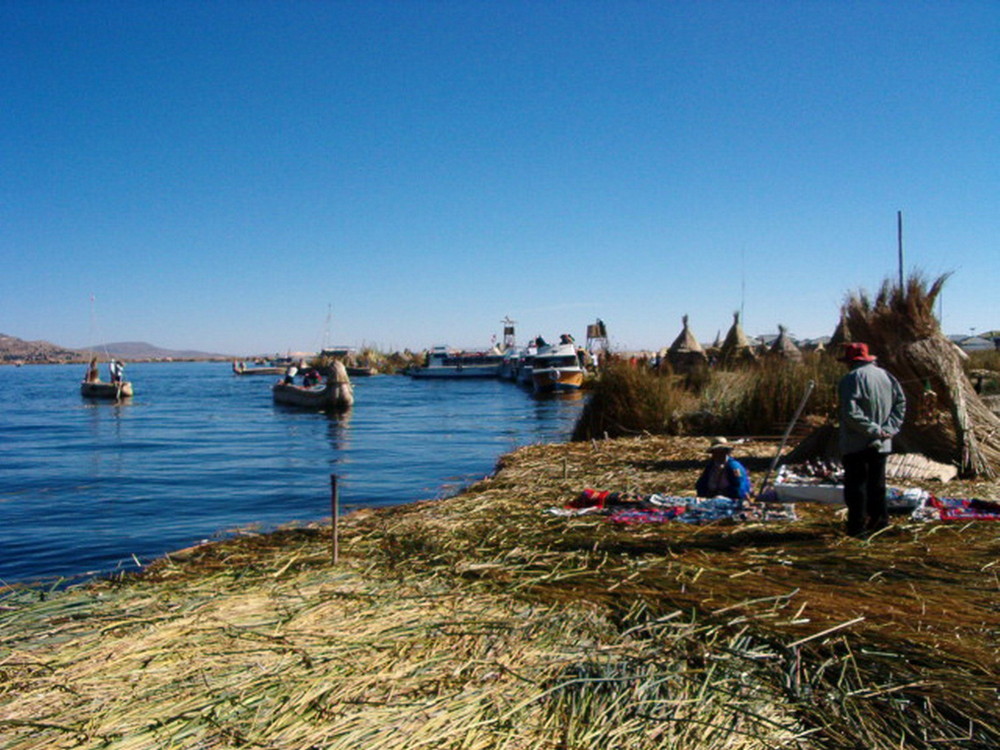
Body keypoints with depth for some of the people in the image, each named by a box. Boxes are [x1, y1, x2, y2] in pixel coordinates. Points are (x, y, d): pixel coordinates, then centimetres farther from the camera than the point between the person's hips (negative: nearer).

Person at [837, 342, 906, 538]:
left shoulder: (850, 379, -13)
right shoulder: (886, 376, 8)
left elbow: (851, 413, -21)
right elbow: (901, 402, 7)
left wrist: (874, 429, -14)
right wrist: (889, 429, 0)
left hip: (856, 444, -6)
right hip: (881, 444, 6)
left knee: (855, 485, 0)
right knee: (877, 484, 16)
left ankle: (857, 525, 0)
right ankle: (879, 520, 20)